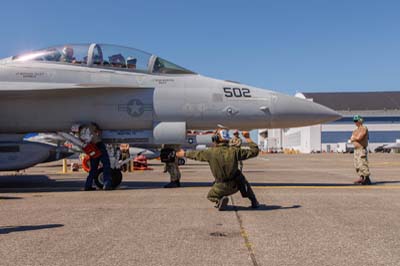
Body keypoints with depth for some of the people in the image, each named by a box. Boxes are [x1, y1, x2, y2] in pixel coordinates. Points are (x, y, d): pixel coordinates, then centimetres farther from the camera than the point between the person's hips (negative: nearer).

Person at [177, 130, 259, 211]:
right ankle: (254, 202, 29)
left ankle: (220, 199, -8)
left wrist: (184, 154, 23)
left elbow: (196, 154, 5)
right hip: (236, 184, 1)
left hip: (222, 187, -1)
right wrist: (248, 138, 3)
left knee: (210, 196, 26)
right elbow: (254, 151, -8)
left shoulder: (210, 152, -14)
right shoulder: (234, 151, -13)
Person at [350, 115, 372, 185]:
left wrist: (354, 138, 0)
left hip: (362, 149, -9)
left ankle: (367, 179, -9)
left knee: (362, 164, -12)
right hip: (356, 150, 9)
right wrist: (356, 138, -7)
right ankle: (362, 178, 11)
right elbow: (351, 140, 10)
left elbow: (359, 138, -19)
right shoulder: (355, 130, 19)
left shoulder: (364, 128, -7)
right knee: (357, 165, 7)